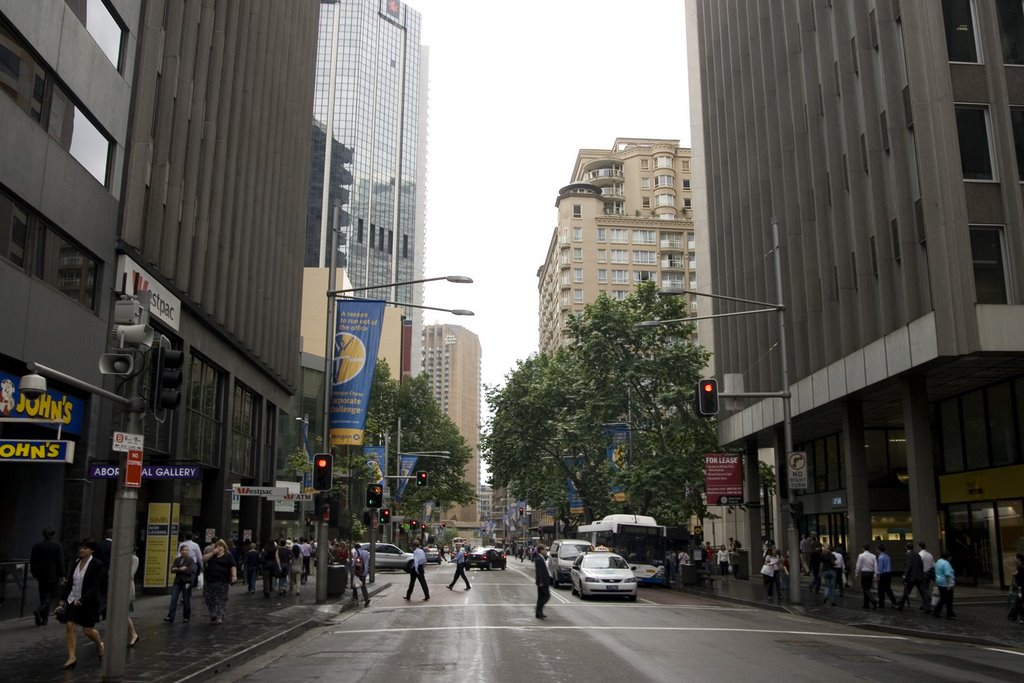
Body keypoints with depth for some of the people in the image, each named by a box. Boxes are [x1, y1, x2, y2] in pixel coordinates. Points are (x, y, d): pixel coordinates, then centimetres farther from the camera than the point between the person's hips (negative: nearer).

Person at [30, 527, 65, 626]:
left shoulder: (36, 546, 3)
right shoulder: (57, 546, -7)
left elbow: (32, 562, 6)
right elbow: (60, 562, -8)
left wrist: (35, 575, 15)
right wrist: (62, 575, -2)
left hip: (41, 575, 4)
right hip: (53, 575, -4)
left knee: (43, 595, 12)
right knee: (53, 594, 3)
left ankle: (44, 618, 12)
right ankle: (39, 610, -19)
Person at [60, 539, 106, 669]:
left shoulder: (97, 565, -13)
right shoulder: (76, 563, 5)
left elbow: (95, 586, -18)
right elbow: (69, 582, 12)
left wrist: (82, 600, -25)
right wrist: (64, 599, 8)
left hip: (88, 603, -5)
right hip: (73, 600, 5)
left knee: (88, 630, 4)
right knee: (69, 626, -6)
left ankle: (100, 645, 34)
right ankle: (71, 657, 2)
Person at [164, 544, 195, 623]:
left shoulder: (190, 560, -2)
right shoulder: (177, 559, 11)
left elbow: (190, 571, -14)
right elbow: (172, 570, 1)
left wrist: (178, 569, -8)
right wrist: (181, 569, -15)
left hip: (186, 582, -3)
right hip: (177, 581, 3)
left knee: (186, 600, 3)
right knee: (173, 599, -7)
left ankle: (186, 617, 14)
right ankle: (170, 617, -9)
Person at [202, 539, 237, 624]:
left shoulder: (228, 556, 3)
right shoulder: (212, 555, 16)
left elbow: (233, 566, -6)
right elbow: (203, 560, 1)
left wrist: (234, 576, -20)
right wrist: (212, 553, -8)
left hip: (222, 582, -4)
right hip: (211, 581, 4)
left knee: (221, 599, -4)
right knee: (210, 599, 5)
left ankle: (220, 617, -1)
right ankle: (213, 615, 20)